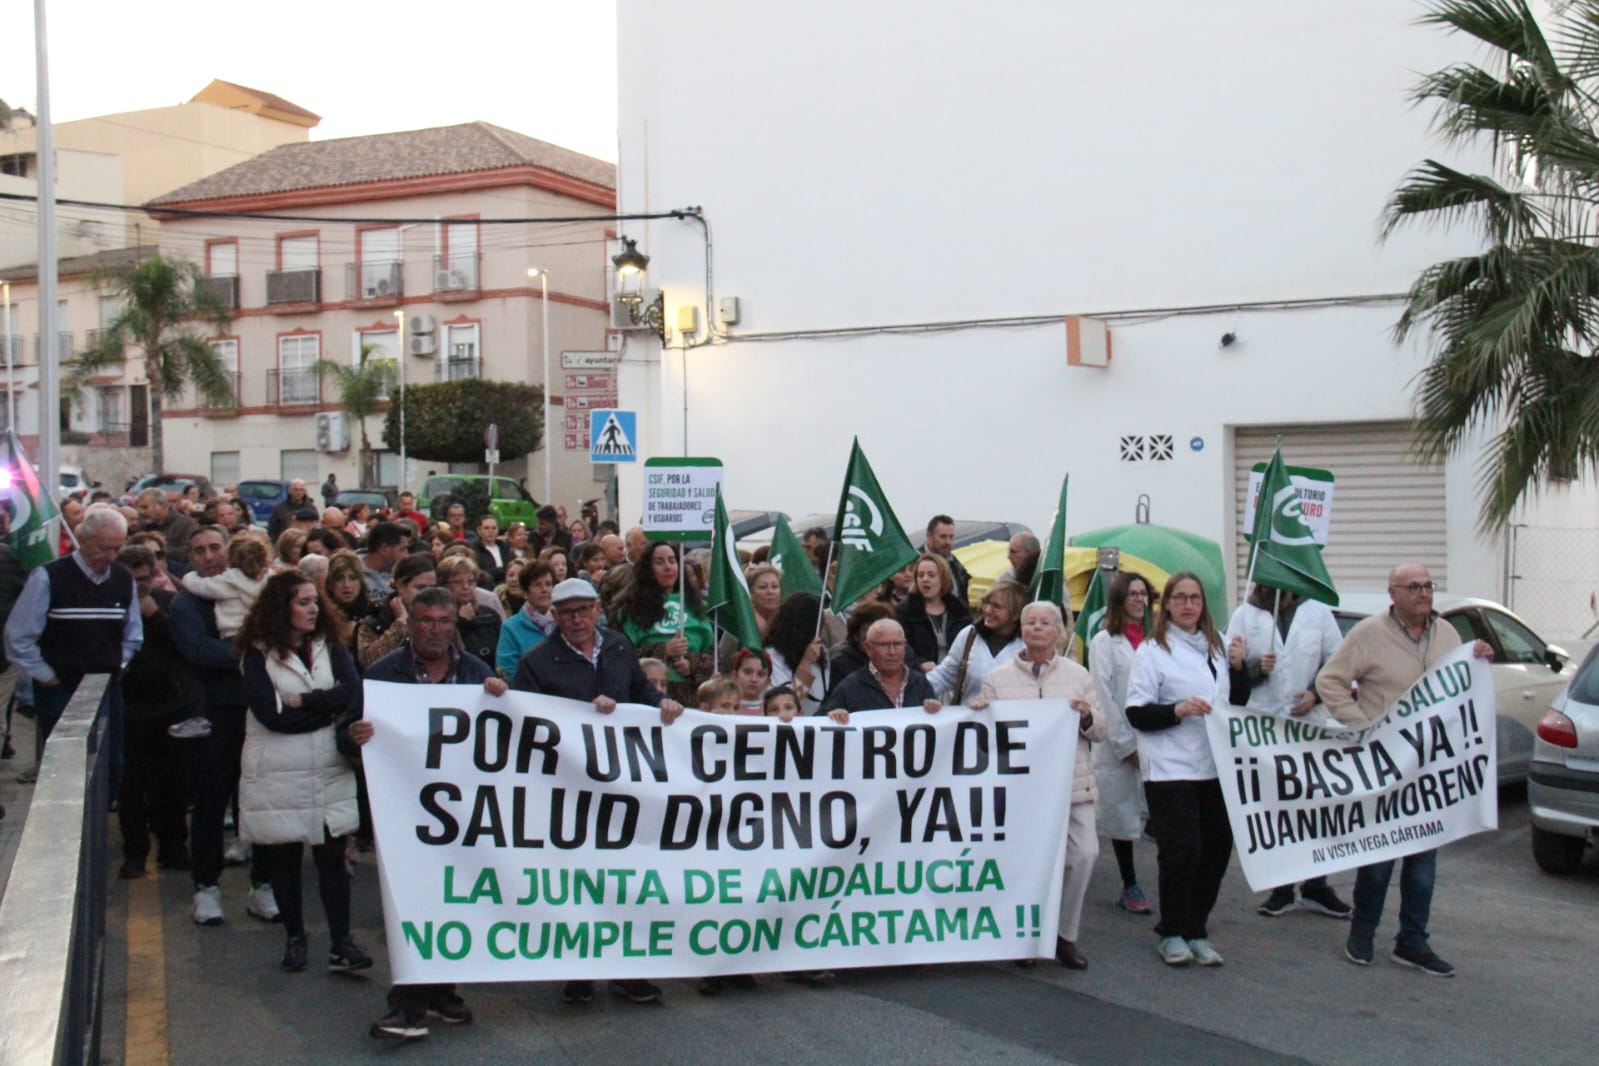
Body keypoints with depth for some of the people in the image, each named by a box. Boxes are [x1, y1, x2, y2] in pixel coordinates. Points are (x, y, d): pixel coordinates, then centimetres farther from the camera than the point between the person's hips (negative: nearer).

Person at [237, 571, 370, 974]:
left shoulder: (331, 647, 9)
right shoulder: (258, 654, 0)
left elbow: (353, 693, -8)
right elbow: (270, 714, -13)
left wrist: (303, 702, -14)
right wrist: (327, 707, -8)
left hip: (329, 771, 2)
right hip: (276, 774, -2)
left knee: (332, 856, -1)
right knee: (283, 858, 7)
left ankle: (340, 943, 1)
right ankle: (294, 938, 21)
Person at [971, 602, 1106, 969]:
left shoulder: (1078, 676, 12)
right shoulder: (999, 677, 8)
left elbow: (1101, 732, 13)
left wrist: (1088, 716, -8)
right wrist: (978, 710, -9)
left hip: (1072, 784, 1)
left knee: (1084, 854, -10)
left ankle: (1064, 935, 8)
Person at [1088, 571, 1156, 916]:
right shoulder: (1104, 642, 0)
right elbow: (1104, 697, -5)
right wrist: (1126, 745, -9)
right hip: (1119, 746, -3)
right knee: (1123, 817, 4)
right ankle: (1129, 887, 15)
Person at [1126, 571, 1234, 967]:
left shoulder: (1215, 647, 17)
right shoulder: (1152, 650, -2)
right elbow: (1136, 713, -8)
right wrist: (1177, 710, -21)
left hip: (1214, 767, 6)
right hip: (1170, 769, -6)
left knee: (1216, 849, 5)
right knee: (1182, 850, -8)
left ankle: (1196, 931, 19)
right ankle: (1171, 933, 8)